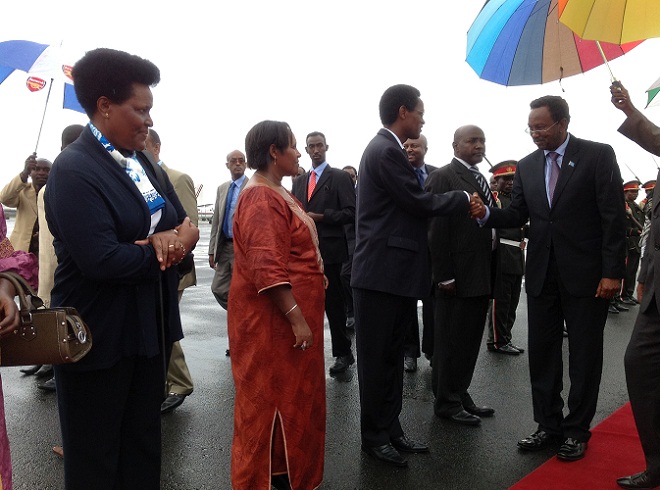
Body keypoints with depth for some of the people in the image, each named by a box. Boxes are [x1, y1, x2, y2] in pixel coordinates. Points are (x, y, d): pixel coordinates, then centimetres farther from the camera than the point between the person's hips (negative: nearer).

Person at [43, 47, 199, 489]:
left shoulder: (140, 162, 9)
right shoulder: (74, 170, -17)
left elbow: (185, 222, 9)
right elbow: (101, 260, -28)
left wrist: (180, 234, -15)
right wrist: (164, 251, -13)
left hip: (150, 331, 8)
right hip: (99, 338, -7)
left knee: (144, 451, 21)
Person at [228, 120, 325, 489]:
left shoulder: (279, 193, 12)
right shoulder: (261, 198, -20)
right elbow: (267, 268, -27)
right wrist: (296, 317, -27)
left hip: (291, 313, 10)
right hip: (274, 319, -10)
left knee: (291, 394, 19)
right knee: (271, 397, 3)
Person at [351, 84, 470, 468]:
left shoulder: (388, 149, 16)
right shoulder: (386, 151, -15)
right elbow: (420, 203, -16)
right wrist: (464, 198, -4)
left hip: (395, 271, 10)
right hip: (381, 272, -10)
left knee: (392, 356, 16)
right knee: (377, 358, 2)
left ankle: (391, 429, 27)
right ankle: (374, 437, 15)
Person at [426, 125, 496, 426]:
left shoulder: (481, 179, 18)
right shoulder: (443, 177, -8)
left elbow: (491, 223, 16)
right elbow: (437, 230, -14)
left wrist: (493, 272, 11)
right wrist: (444, 275, -18)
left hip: (481, 275, 8)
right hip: (457, 276, -8)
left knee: (471, 340, 14)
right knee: (451, 341, 2)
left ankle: (461, 396, 26)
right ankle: (447, 402, 14)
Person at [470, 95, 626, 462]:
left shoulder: (598, 155, -6)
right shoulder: (527, 166, 8)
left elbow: (614, 217, -9)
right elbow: (518, 215, 8)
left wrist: (612, 272, -13)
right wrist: (487, 213, -12)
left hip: (585, 274, -4)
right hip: (542, 274, 5)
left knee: (584, 355, 7)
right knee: (541, 353, 10)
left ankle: (577, 430, 21)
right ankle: (549, 425, 24)